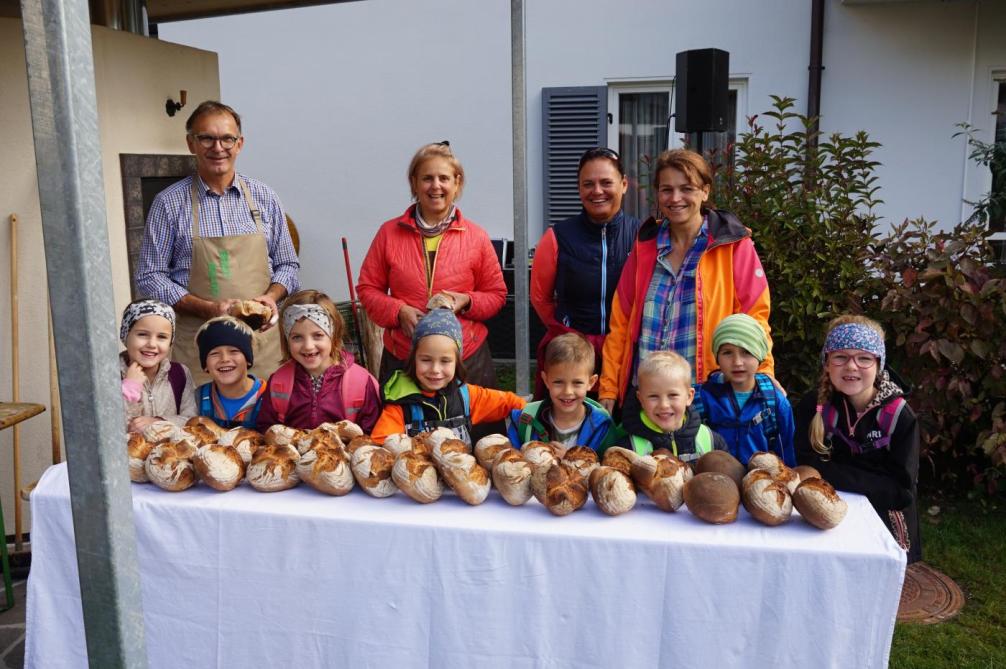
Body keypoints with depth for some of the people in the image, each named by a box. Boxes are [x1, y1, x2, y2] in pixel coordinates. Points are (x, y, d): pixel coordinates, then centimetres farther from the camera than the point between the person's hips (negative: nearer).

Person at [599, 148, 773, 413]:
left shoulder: (734, 245, -3)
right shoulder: (645, 245, 7)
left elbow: (753, 318, -4)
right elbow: (620, 320, 7)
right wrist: (608, 389, 4)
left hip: (707, 396, -3)